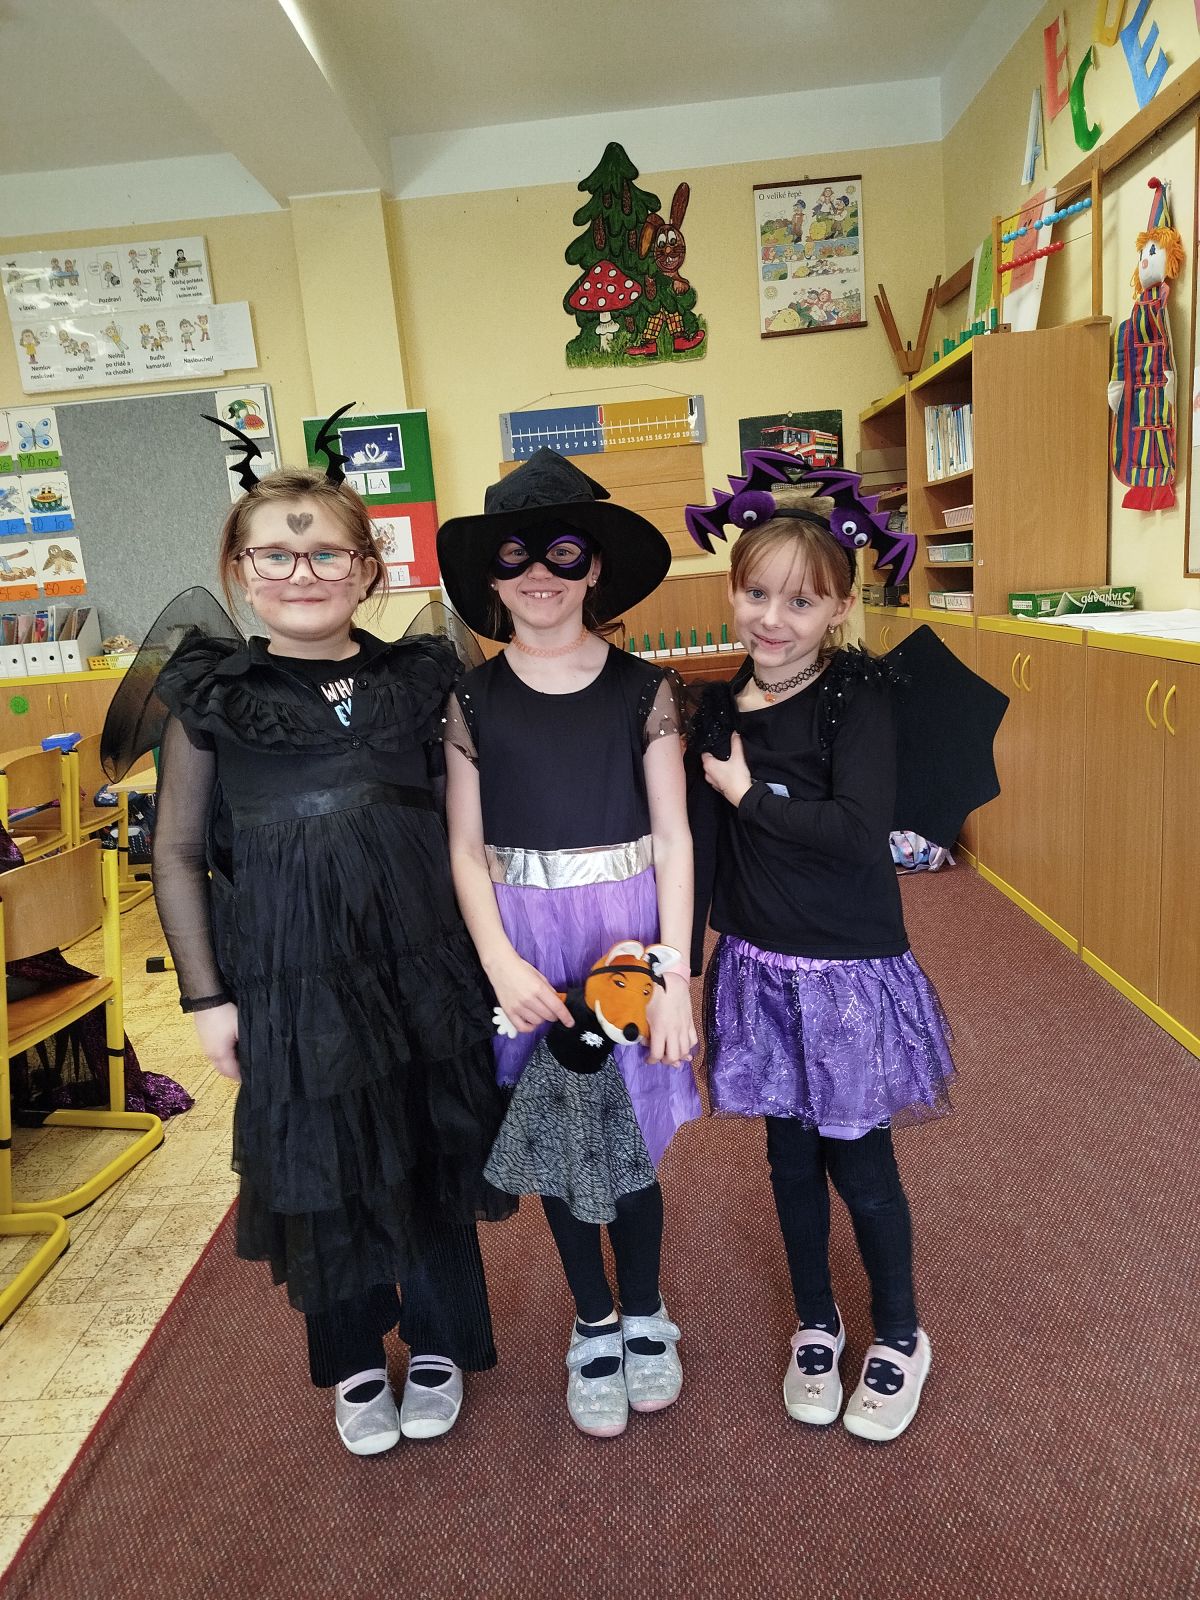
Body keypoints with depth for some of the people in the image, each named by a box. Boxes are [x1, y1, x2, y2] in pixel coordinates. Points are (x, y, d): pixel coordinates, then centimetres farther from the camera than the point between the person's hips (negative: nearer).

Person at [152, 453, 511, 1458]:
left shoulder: (421, 679, 0)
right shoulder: (210, 697, -3)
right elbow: (180, 855, 2)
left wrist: (490, 950, 3)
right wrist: (206, 995, -1)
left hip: (421, 957, 1)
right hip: (286, 971, -1)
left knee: (434, 1149, 13)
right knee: (319, 1167, 12)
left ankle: (439, 1344, 40)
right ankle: (354, 1364, 39)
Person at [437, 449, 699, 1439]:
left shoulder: (641, 690, -4)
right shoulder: (472, 701, -1)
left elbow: (673, 838, -4)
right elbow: (466, 847, 0)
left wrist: (675, 975, -8)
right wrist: (500, 964, -12)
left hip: (626, 930, -1)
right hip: (523, 942, 1)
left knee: (630, 1140, 8)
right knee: (557, 1146, 13)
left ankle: (646, 1315, 37)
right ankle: (595, 1327, 37)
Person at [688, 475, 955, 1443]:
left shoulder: (859, 694, -13)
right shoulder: (720, 708, 1)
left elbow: (861, 830, -26)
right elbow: (704, 847, 7)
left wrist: (746, 790, -16)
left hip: (848, 970, -4)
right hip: (758, 967, 4)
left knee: (858, 1164, 10)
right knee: (790, 1156, 18)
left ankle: (900, 1337, 38)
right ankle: (816, 1325, 42)